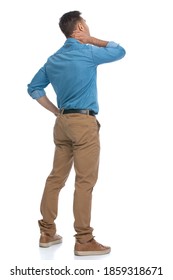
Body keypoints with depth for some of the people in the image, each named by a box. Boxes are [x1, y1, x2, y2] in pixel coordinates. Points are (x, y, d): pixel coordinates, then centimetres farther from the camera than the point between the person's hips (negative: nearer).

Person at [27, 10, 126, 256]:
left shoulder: (53, 59, 14)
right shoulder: (88, 53, -7)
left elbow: (34, 88, 18)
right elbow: (120, 51, 6)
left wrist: (55, 111, 16)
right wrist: (93, 41, 14)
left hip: (62, 122, 8)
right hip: (84, 122, -8)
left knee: (56, 177, 11)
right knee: (85, 181, -5)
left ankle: (47, 233, 18)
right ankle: (84, 241, 0)